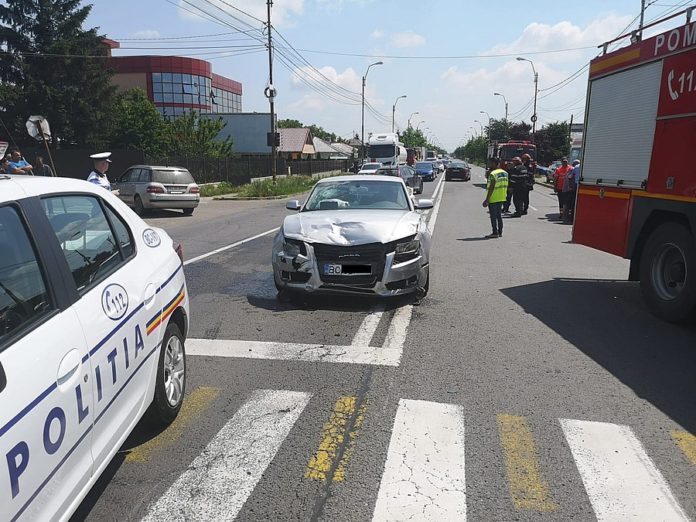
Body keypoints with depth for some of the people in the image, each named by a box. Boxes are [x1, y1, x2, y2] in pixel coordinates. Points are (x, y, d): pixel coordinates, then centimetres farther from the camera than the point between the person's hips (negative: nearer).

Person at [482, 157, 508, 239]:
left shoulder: (493, 174, -17)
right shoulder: (505, 173, 9)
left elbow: (491, 188, -21)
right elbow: (505, 185, 13)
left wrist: (487, 199, -19)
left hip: (493, 198, -8)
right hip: (501, 198, 8)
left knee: (493, 216, -1)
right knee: (499, 215, 15)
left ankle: (495, 232, 2)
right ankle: (500, 232, 19)